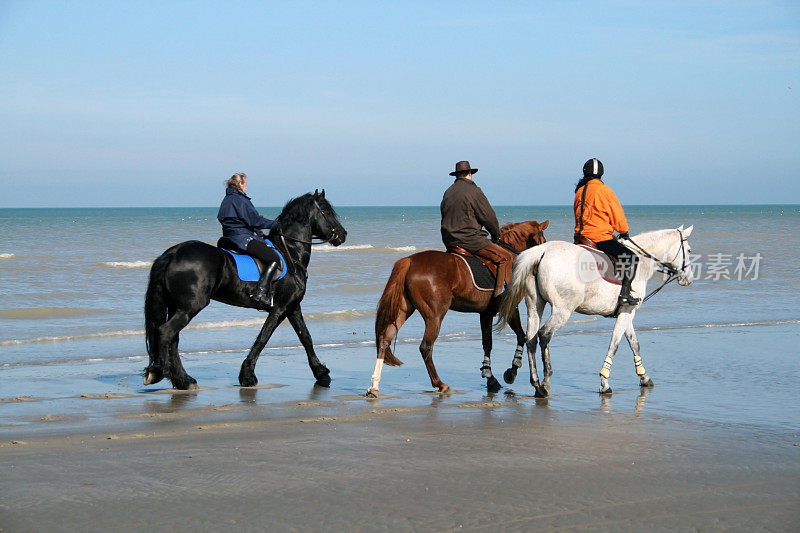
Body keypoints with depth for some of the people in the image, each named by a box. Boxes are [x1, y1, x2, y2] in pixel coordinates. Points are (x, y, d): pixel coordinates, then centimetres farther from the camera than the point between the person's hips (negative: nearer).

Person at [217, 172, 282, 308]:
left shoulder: (227, 199, 17)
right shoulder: (241, 200, -12)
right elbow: (255, 220, -14)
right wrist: (275, 224, -1)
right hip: (243, 238, -11)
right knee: (274, 259, -16)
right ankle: (260, 292, -26)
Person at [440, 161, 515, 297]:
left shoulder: (448, 192, 14)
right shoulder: (474, 191, -10)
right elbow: (488, 217, -7)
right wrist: (496, 235, 10)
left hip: (449, 241, 9)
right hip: (470, 239, -8)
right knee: (506, 258, -7)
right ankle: (500, 293, -19)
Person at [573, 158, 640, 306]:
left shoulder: (579, 191, 12)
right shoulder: (604, 190, -8)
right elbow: (618, 217, -4)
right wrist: (624, 232, 13)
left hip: (581, 237, 7)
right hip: (600, 236, -7)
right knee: (632, 258, -5)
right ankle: (624, 294, -16)